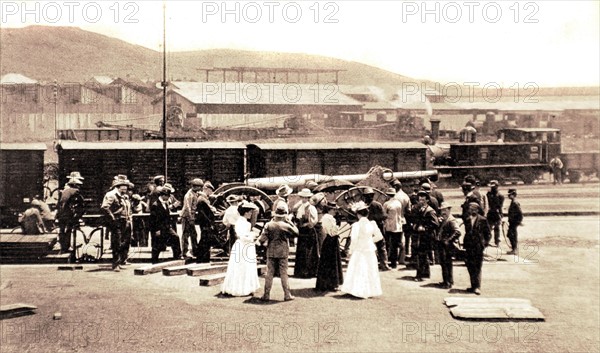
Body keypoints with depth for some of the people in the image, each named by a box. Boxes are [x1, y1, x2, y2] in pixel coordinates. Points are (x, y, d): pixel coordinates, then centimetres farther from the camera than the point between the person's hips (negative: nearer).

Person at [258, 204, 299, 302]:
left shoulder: (268, 225, -6)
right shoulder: (286, 226, -10)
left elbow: (262, 239, -9)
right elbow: (296, 232, 4)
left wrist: (265, 244, 14)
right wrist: (289, 222, 5)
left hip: (271, 252, 1)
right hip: (283, 253, -1)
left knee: (269, 274, 6)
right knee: (284, 274, 6)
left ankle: (266, 295, 7)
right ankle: (287, 294, 9)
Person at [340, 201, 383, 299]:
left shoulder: (356, 225, -16)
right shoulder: (372, 224, -3)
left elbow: (354, 240, -17)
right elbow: (379, 236, 2)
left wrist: (351, 251, -4)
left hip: (359, 251, -4)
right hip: (370, 250, 4)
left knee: (359, 271, 4)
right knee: (370, 270, 15)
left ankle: (360, 291, 5)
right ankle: (371, 290, 21)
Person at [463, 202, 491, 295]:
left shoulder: (483, 220, -2)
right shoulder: (467, 220, 13)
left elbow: (488, 234, 1)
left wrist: (484, 244, -7)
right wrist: (465, 244, 10)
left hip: (478, 247, -5)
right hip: (469, 247, 5)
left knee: (477, 268, -5)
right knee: (470, 267, 8)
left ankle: (477, 287, -3)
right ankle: (473, 286, 18)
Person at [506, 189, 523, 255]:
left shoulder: (515, 203, -18)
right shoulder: (513, 202, 13)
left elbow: (520, 213, -21)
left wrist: (519, 221, -19)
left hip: (514, 222, -10)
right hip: (512, 222, 10)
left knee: (513, 236, -4)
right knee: (509, 235, 15)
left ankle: (515, 250, 2)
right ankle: (514, 249, 23)